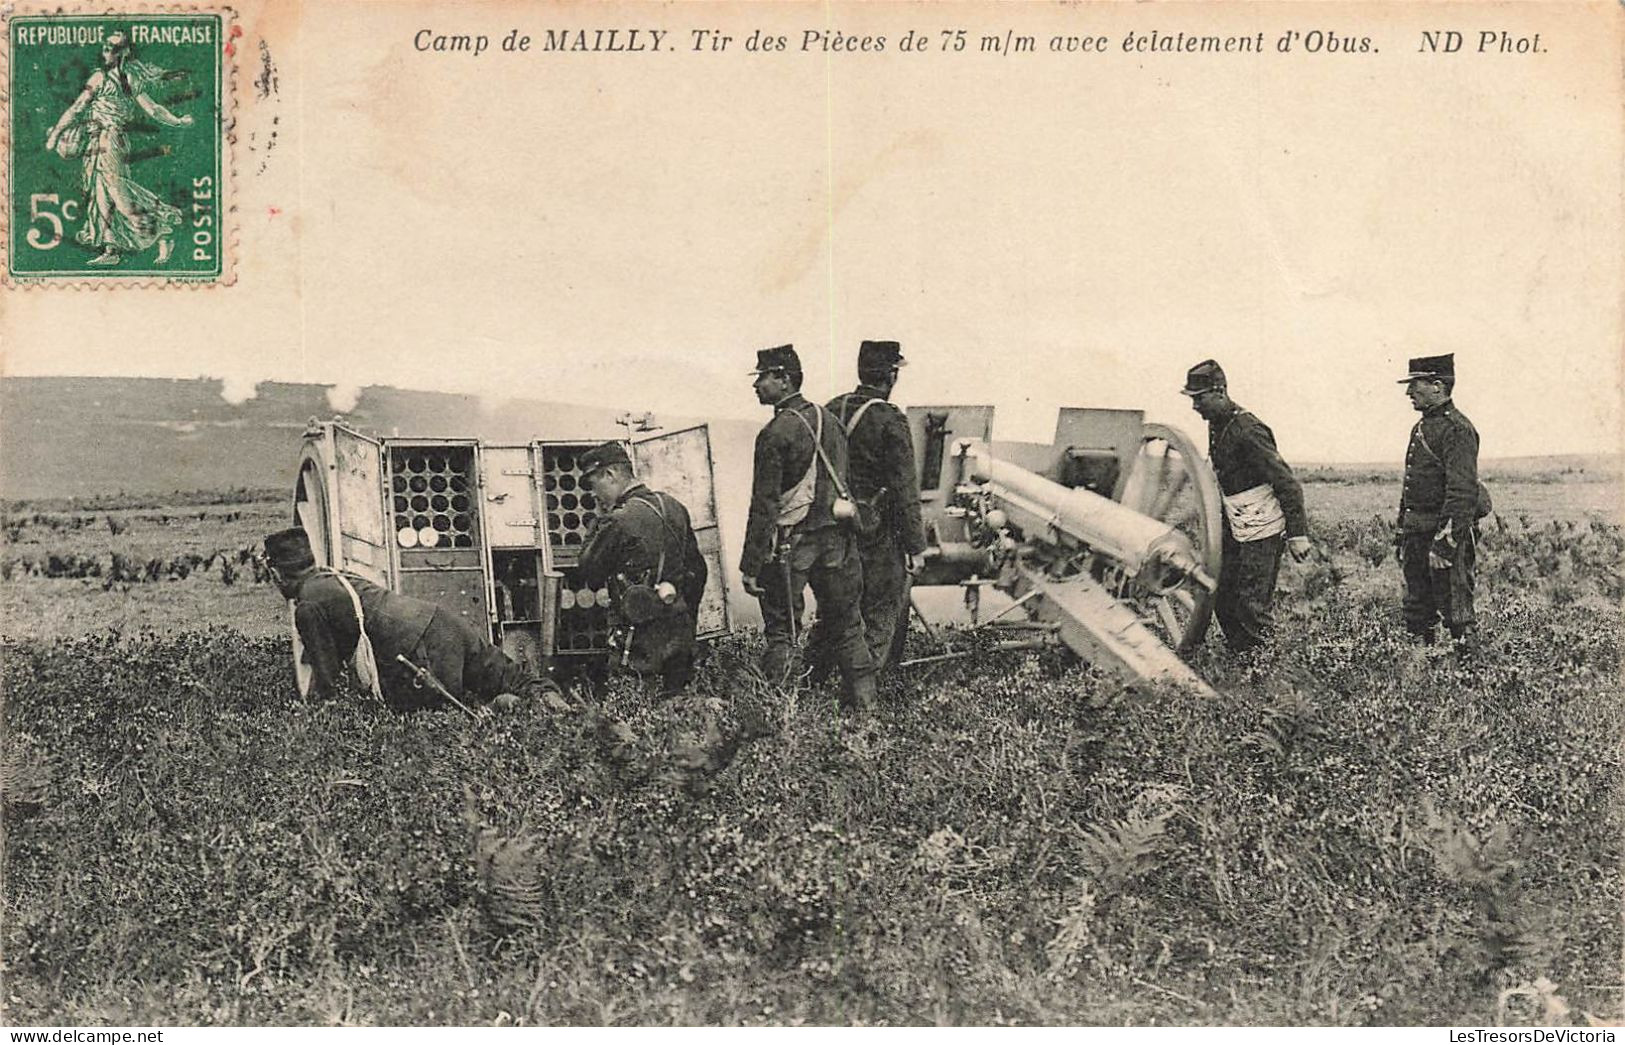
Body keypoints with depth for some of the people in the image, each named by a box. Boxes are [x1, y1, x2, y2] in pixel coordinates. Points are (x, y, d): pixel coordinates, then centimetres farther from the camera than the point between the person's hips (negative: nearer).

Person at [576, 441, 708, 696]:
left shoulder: (617, 521, -14)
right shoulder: (674, 507, 10)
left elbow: (589, 573, -3)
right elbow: (698, 569, 17)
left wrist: (597, 524, 5)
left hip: (643, 641, -7)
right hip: (681, 635, 8)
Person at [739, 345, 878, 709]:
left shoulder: (775, 433, -13)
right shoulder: (828, 419, 8)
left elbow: (765, 505, -15)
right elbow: (845, 481, 11)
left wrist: (751, 565, -13)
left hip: (792, 540, -6)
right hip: (836, 538, 6)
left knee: (782, 630, 3)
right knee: (845, 624, 13)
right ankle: (864, 702, 16)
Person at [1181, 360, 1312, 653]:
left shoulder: (1247, 431, -21)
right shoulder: (1216, 426, 8)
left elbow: (1287, 483, -21)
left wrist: (1298, 533, -23)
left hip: (1263, 530, -9)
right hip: (1237, 529, 9)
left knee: (1253, 606, -5)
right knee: (1223, 599, 11)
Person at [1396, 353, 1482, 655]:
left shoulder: (1457, 429, -13)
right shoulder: (1421, 427, 16)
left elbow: (1462, 493, -21)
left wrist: (1442, 544, -25)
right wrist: (1403, 537, 20)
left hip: (1447, 533, -9)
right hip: (1416, 535, 9)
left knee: (1455, 614, -4)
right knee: (1416, 616, 12)